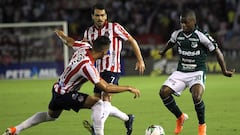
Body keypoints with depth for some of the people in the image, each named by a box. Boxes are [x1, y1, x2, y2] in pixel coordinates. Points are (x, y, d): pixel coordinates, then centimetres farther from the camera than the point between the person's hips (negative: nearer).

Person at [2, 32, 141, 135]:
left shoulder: (84, 47, -13)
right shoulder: (87, 66, -34)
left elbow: (69, 41, 10)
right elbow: (106, 88, -30)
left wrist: (60, 34, 32)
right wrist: (129, 88, -23)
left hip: (57, 89, 9)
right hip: (65, 95, -9)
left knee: (51, 116, 31)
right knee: (98, 103, -18)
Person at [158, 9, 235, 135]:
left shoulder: (202, 36, -14)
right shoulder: (177, 34, 0)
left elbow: (217, 52, -7)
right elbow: (170, 43, 25)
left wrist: (224, 71, -5)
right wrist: (163, 52, 45)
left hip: (197, 72, -5)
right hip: (181, 72, 5)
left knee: (196, 96, -32)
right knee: (164, 92, -15)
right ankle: (180, 117, 10)